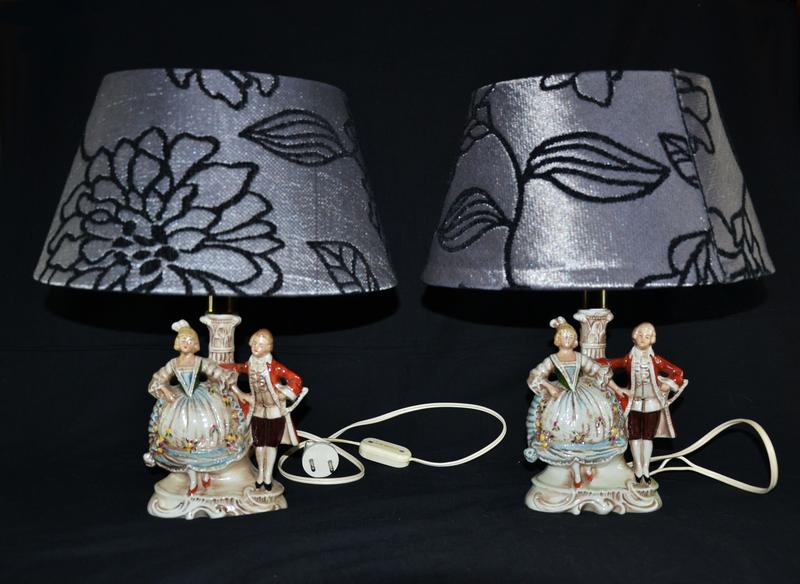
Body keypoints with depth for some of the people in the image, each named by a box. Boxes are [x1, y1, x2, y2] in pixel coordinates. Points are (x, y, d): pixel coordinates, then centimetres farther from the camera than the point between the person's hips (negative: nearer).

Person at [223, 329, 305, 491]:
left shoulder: (274, 367, -21)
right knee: (259, 444, 11)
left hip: (275, 411, -4)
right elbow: (231, 369, 9)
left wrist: (283, 395, -18)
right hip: (258, 410, 4)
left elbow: (296, 380, -23)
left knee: (271, 444, 7)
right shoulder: (249, 365, -6)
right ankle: (261, 473, 30)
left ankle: (268, 475, 23)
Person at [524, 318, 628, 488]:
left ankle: (588, 466, 12)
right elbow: (535, 376, -4)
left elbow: (600, 372, 8)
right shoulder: (552, 360, 1)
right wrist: (549, 387, -18)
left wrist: (616, 388, 6)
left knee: (589, 430, -9)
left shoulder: (580, 358, 6)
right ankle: (577, 474, 8)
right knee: (570, 437, -2)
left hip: (583, 395, 2)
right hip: (563, 398, -1)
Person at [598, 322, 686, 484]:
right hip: (634, 403, 1)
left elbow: (678, 372, 0)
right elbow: (607, 364, -1)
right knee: (634, 436, 4)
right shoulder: (628, 360, -3)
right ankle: (638, 468, 15)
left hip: (652, 403, -1)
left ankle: (646, 468, 15)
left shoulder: (656, 360, -5)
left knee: (648, 436, 5)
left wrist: (667, 386, -7)